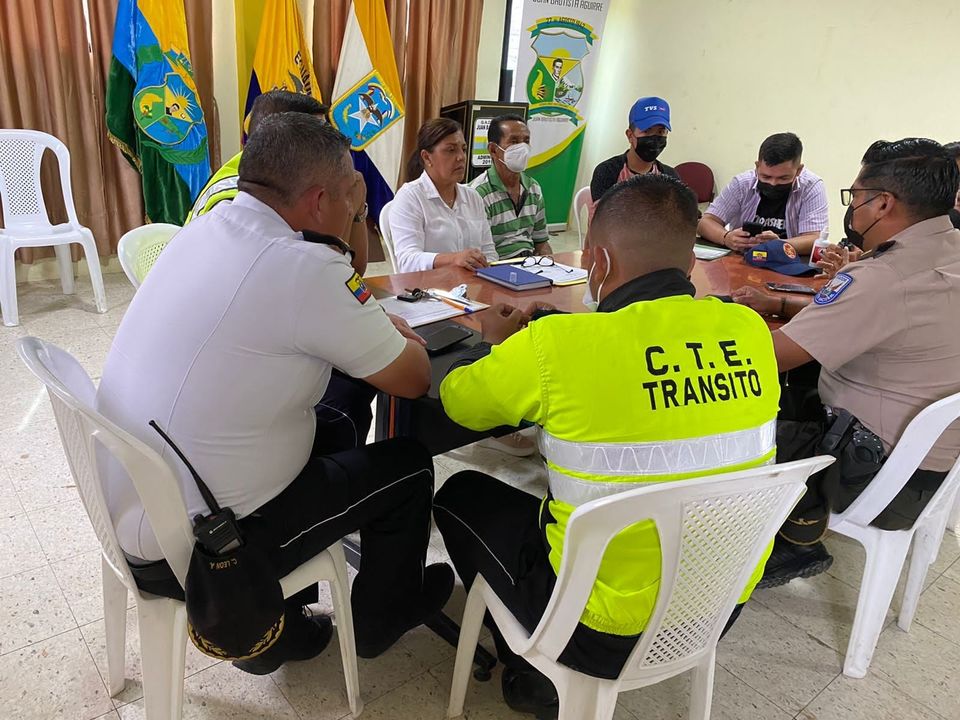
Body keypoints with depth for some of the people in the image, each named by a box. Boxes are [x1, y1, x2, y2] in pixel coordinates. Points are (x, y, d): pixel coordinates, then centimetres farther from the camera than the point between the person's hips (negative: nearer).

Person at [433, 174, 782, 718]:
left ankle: (537, 673, 25)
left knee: (461, 495, 16)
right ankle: (548, 663, 34)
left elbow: (458, 400, -5)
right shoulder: (751, 331, -9)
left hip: (610, 634, -5)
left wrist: (498, 346, 17)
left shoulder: (558, 344, -24)